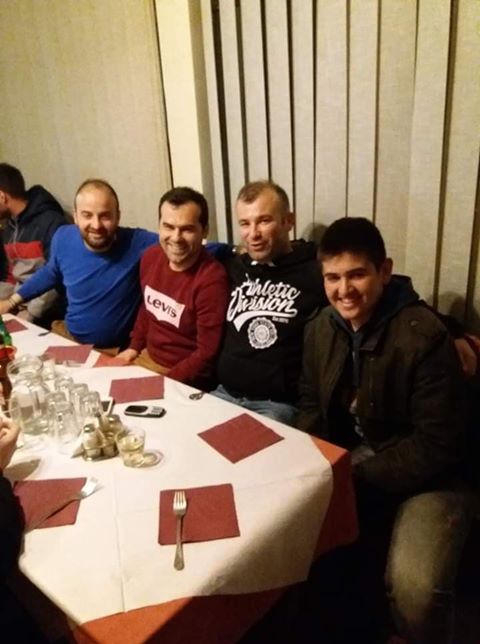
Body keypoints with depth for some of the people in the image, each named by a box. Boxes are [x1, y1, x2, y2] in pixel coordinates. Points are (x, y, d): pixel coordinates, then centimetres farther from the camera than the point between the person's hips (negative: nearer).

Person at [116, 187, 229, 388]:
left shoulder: (211, 279, -25)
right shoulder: (150, 257, -3)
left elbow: (207, 354, -21)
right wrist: (134, 346, 10)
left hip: (184, 380, -7)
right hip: (146, 357, 7)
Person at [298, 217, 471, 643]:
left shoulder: (424, 337, -22)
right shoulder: (321, 329, -1)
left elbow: (438, 446, -21)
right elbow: (312, 407, 11)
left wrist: (357, 481, -23)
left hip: (426, 475, -6)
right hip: (353, 460, 6)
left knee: (414, 589, -27)